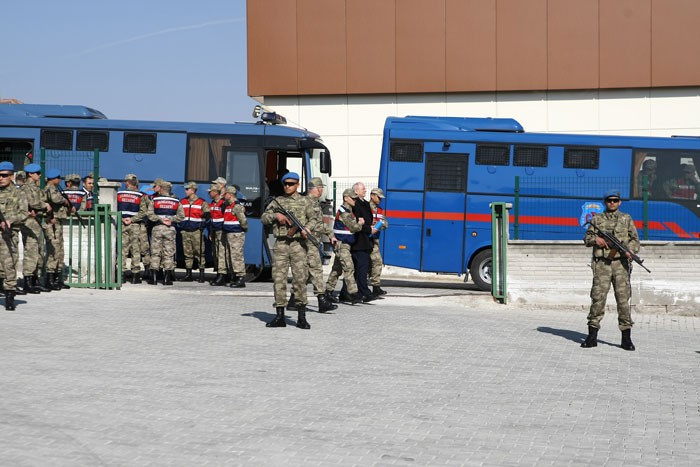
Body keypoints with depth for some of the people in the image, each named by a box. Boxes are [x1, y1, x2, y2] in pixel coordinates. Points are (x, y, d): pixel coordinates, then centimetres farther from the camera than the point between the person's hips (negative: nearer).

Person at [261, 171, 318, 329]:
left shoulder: (303, 201, 9)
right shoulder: (277, 201, 14)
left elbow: (313, 218, 10)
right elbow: (264, 218, 10)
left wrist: (307, 228, -10)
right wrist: (276, 216, -8)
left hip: (298, 244, -2)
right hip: (280, 245, 2)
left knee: (300, 278, -7)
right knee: (278, 278, 0)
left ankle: (302, 317, -2)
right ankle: (280, 316, 6)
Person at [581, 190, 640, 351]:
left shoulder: (627, 219, 10)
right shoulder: (597, 219, 12)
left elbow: (635, 239, 9)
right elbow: (586, 238, 15)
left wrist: (629, 250, -10)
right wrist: (595, 239, -7)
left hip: (620, 263, 0)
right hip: (601, 264, 0)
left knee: (623, 298, -4)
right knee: (598, 297, -4)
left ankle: (626, 337, 1)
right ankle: (592, 336, 3)